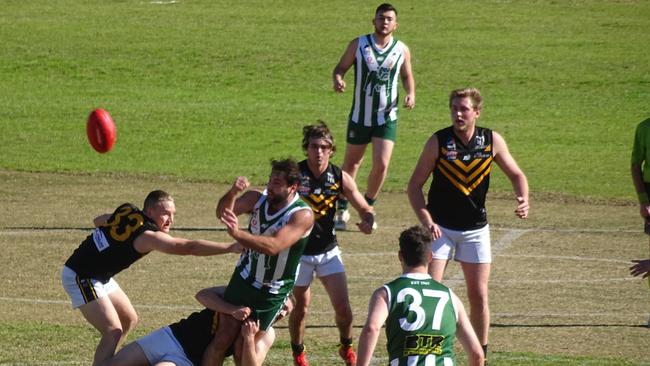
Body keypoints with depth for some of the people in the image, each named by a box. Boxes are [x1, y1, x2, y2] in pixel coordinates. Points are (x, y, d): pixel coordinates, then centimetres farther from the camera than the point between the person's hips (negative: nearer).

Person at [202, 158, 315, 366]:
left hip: (272, 293, -4)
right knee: (223, 339, -2)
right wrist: (232, 193, -39)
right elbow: (223, 213, -19)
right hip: (243, 279, 4)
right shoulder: (257, 199, -5)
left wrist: (237, 234, -46)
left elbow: (273, 246, -34)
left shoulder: (303, 215, -21)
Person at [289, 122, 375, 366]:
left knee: (343, 307, -4)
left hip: (328, 251, 2)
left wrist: (367, 222, -23)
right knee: (301, 308, 6)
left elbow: (365, 209, 0)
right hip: (298, 252, -2)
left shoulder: (340, 178, -7)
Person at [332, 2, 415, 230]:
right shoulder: (358, 45, -5)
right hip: (360, 116, 0)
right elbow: (340, 68, 1)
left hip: (387, 118, 0)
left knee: (381, 164, -11)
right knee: (351, 162, 11)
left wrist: (411, 93, -6)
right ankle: (342, 209, 29)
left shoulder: (401, 50, -1)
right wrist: (338, 80, -21)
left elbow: (407, 76, 14)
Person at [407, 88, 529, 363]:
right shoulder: (438, 141, -11)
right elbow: (415, 185, -5)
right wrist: (426, 221, -18)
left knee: (479, 295, 4)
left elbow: (516, 174, 8)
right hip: (440, 227, -2)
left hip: (476, 228, 2)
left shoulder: (492, 141, -5)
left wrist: (523, 199, -12)